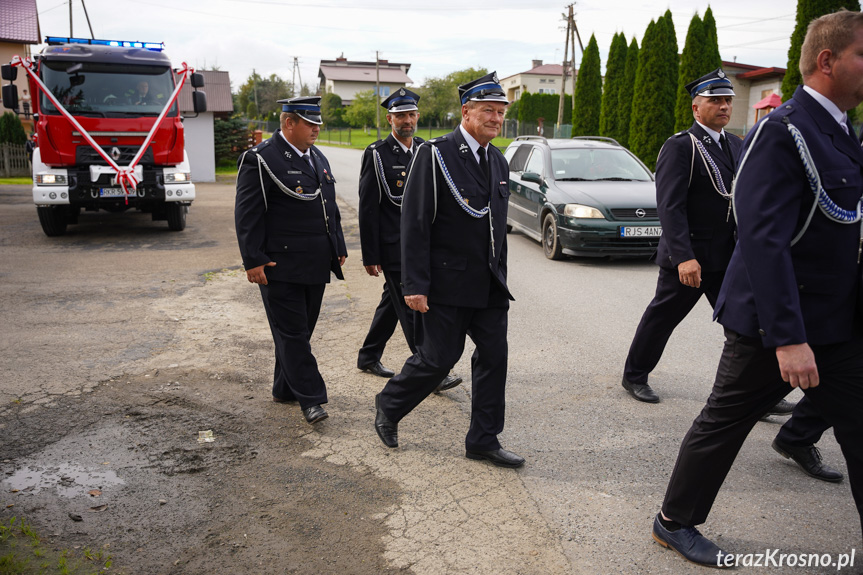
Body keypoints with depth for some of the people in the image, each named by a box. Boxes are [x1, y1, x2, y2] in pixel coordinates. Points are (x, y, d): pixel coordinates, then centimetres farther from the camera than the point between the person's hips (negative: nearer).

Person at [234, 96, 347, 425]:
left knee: (302, 329, 14)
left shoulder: (317, 157, 15)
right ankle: (310, 398, 3)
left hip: (316, 266, 8)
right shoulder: (261, 160, -9)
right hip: (281, 267, -8)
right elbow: (247, 214, -13)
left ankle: (284, 389, 28)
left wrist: (339, 248, 18)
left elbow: (330, 207, 21)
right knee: (291, 332, -2)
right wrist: (253, 261, -16)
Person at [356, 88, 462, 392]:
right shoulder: (377, 154, -9)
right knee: (411, 309, -5)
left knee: (393, 301, 16)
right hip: (393, 247, -7)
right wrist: (370, 256, -12)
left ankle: (368, 356, 33)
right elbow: (368, 209, -10)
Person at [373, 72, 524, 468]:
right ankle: (388, 406, 27)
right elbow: (414, 223, -14)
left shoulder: (498, 161, 12)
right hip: (447, 283, -7)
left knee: (494, 357, 7)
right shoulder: (435, 154, -10)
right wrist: (414, 284, -17)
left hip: (490, 285, 7)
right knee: (438, 358, 0)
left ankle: (483, 440, 20)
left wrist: (500, 278, 18)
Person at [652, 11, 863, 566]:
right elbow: (763, 240, -26)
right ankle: (675, 522, 27)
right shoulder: (782, 133, -17)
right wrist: (788, 338, -29)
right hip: (775, 324, -8)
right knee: (724, 423, 7)